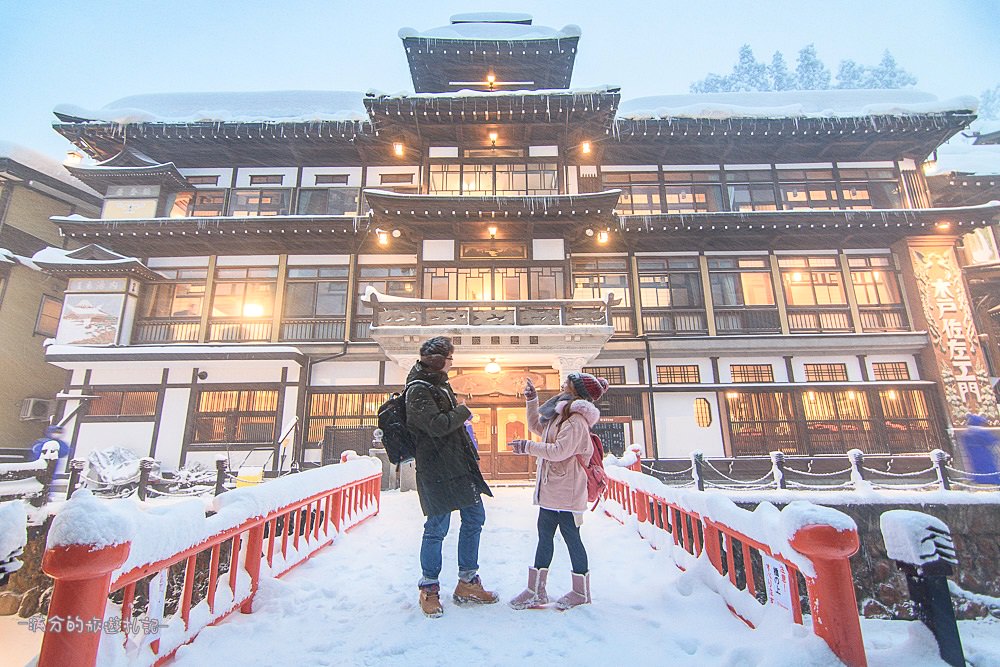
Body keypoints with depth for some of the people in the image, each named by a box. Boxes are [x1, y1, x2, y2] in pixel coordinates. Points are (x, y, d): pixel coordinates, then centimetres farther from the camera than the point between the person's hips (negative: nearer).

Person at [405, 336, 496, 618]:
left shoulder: (439, 384, 16)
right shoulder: (418, 391, -13)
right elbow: (437, 425, -24)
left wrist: (470, 453, 17)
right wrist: (463, 411, -9)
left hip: (459, 464, 10)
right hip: (436, 469, -10)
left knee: (475, 518, 13)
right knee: (438, 527, -1)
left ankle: (467, 583, 27)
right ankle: (429, 588, 21)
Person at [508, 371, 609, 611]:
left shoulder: (576, 420, -18)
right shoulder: (560, 416, 14)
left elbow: (559, 451, -26)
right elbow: (537, 426, 27)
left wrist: (527, 447, -19)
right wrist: (531, 401, 19)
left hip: (566, 492, -10)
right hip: (550, 490, 10)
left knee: (571, 537, 5)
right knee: (544, 537, 15)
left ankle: (581, 592, 24)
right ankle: (536, 590, 26)